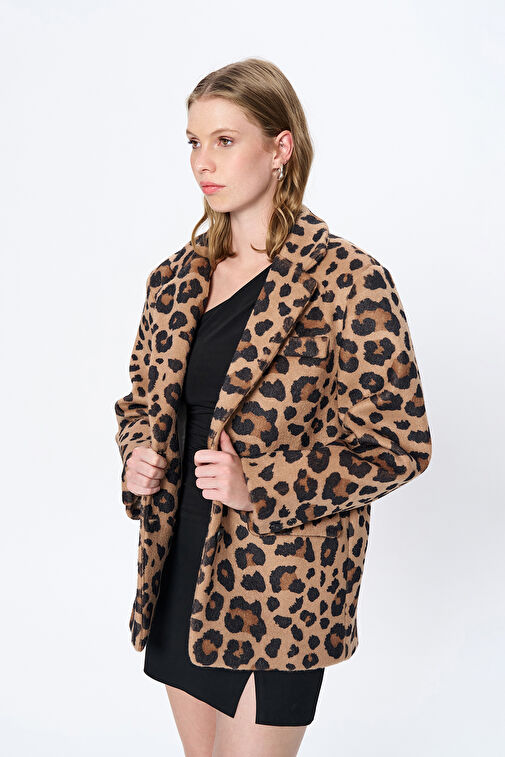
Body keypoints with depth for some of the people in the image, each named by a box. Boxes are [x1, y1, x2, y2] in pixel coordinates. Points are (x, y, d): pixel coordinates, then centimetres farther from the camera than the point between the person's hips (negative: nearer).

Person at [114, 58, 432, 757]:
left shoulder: (346, 279, -15)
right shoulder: (177, 279, 5)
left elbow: (400, 446, -13)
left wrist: (261, 487, -21)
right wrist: (139, 453, -4)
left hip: (282, 586, -6)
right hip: (183, 562, 6)